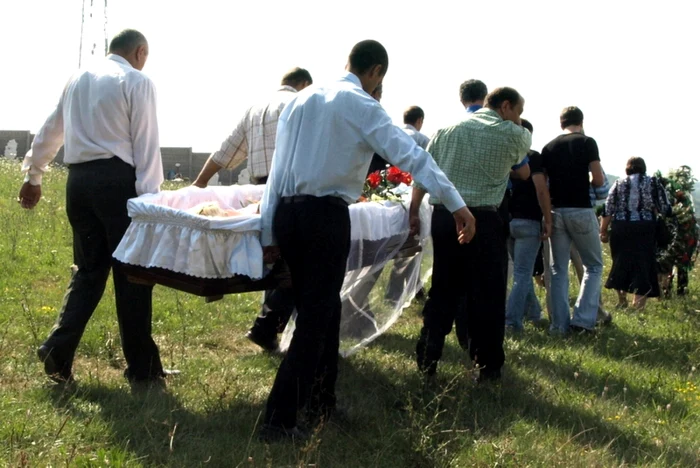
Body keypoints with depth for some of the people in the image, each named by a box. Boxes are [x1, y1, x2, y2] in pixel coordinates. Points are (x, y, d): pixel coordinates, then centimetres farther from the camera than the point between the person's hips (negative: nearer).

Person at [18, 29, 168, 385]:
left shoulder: (79, 79, 17)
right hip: (116, 179, -6)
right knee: (130, 274, -1)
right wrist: (148, 196, -9)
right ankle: (142, 369, 4)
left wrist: (33, 176, 33)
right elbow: (146, 144, -8)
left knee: (88, 269, 14)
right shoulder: (137, 81, -2)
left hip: (78, 179, 6)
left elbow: (51, 131, 23)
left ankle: (57, 351, 2)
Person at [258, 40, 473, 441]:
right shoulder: (362, 106, -3)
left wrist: (270, 233, 16)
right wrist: (456, 203, -18)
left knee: (321, 309, 19)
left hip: (285, 212, 7)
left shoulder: (301, 101, 16)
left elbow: (278, 168, 14)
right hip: (326, 216, -7)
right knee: (315, 318, -1)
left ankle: (321, 401, 28)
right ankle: (280, 420, -4)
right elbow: (412, 154, -14)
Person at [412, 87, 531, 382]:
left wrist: (414, 212, 16)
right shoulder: (514, 135, 2)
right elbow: (523, 169, 23)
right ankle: (487, 365, 9)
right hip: (482, 219, -4)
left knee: (443, 290, 13)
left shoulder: (446, 130, 12)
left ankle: (427, 359, 12)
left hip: (442, 216, 4)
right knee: (487, 294, 5)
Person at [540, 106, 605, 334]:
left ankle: (559, 324, 7)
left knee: (559, 270, 10)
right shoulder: (587, 142, -3)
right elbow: (599, 180, -4)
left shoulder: (549, 147, 8)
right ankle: (582, 319, -3)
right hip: (580, 211, -4)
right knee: (593, 265, 9)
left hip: (556, 211, 4)